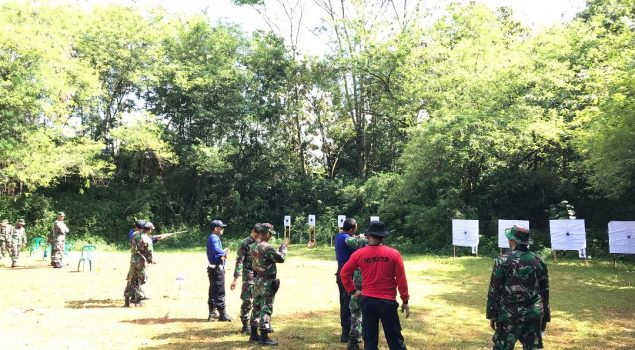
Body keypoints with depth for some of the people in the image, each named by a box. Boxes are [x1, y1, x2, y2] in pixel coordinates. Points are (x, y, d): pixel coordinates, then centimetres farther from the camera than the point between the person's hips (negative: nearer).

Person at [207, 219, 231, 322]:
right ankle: (222, 313, -2)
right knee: (219, 292, -6)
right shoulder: (214, 238, -15)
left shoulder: (214, 238, 17)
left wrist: (222, 254, -1)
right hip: (217, 268, -10)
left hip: (213, 268, 10)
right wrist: (224, 252, -15)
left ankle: (213, 312, 21)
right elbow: (216, 250, -32)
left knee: (213, 291, 14)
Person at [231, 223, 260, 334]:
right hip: (249, 276, -5)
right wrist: (235, 278, -17)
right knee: (247, 301, -4)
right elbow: (239, 261, -11)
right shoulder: (245, 244, -7)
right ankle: (245, 326, 5)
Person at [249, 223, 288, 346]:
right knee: (266, 308, -3)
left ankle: (253, 334, 24)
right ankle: (264, 337, 0)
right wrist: (283, 247, 0)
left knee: (257, 307, 16)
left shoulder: (252, 246, 5)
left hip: (258, 280, 9)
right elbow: (280, 258, -16)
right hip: (268, 282, -9)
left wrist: (279, 249, 12)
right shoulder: (267, 247, -22)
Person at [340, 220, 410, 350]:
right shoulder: (394, 253, -8)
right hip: (387, 301, -2)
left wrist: (352, 291, 9)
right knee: (395, 339, 7)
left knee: (370, 339, 13)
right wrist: (405, 301, 3)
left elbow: (344, 273, 0)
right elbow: (401, 279, -5)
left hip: (367, 300, 2)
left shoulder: (359, 253, -4)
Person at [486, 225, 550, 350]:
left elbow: (494, 291, -8)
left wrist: (492, 315, 1)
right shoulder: (538, 261, 4)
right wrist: (545, 316, 19)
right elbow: (545, 291, 11)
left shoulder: (503, 261, -9)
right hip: (534, 315, 4)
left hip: (510, 315, -4)